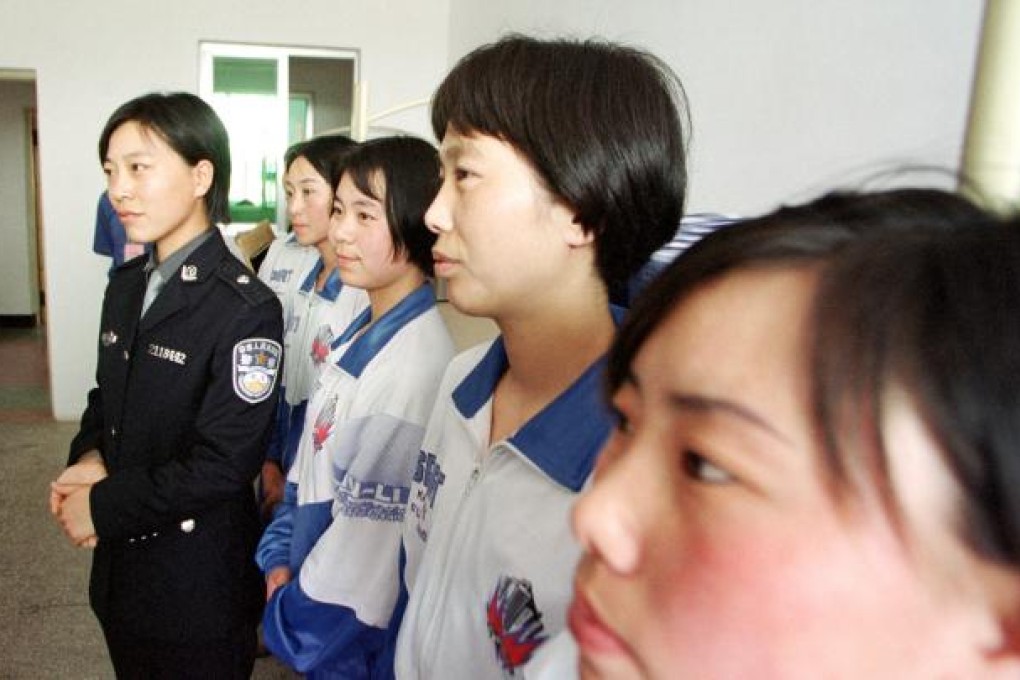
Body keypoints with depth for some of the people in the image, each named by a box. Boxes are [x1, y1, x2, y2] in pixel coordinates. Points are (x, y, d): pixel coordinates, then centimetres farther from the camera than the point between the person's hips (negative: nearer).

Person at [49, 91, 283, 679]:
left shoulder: (247, 309, -21)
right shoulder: (126, 284, 4)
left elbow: (222, 464, -23)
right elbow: (107, 393, 14)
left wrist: (103, 506, -15)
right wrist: (89, 459, -6)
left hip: (199, 585, -7)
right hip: (119, 562, 7)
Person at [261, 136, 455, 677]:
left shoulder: (416, 364, -29)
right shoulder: (365, 331, -1)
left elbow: (370, 533, -24)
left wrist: (285, 612, -10)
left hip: (348, 632, -7)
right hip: (308, 569, 7)